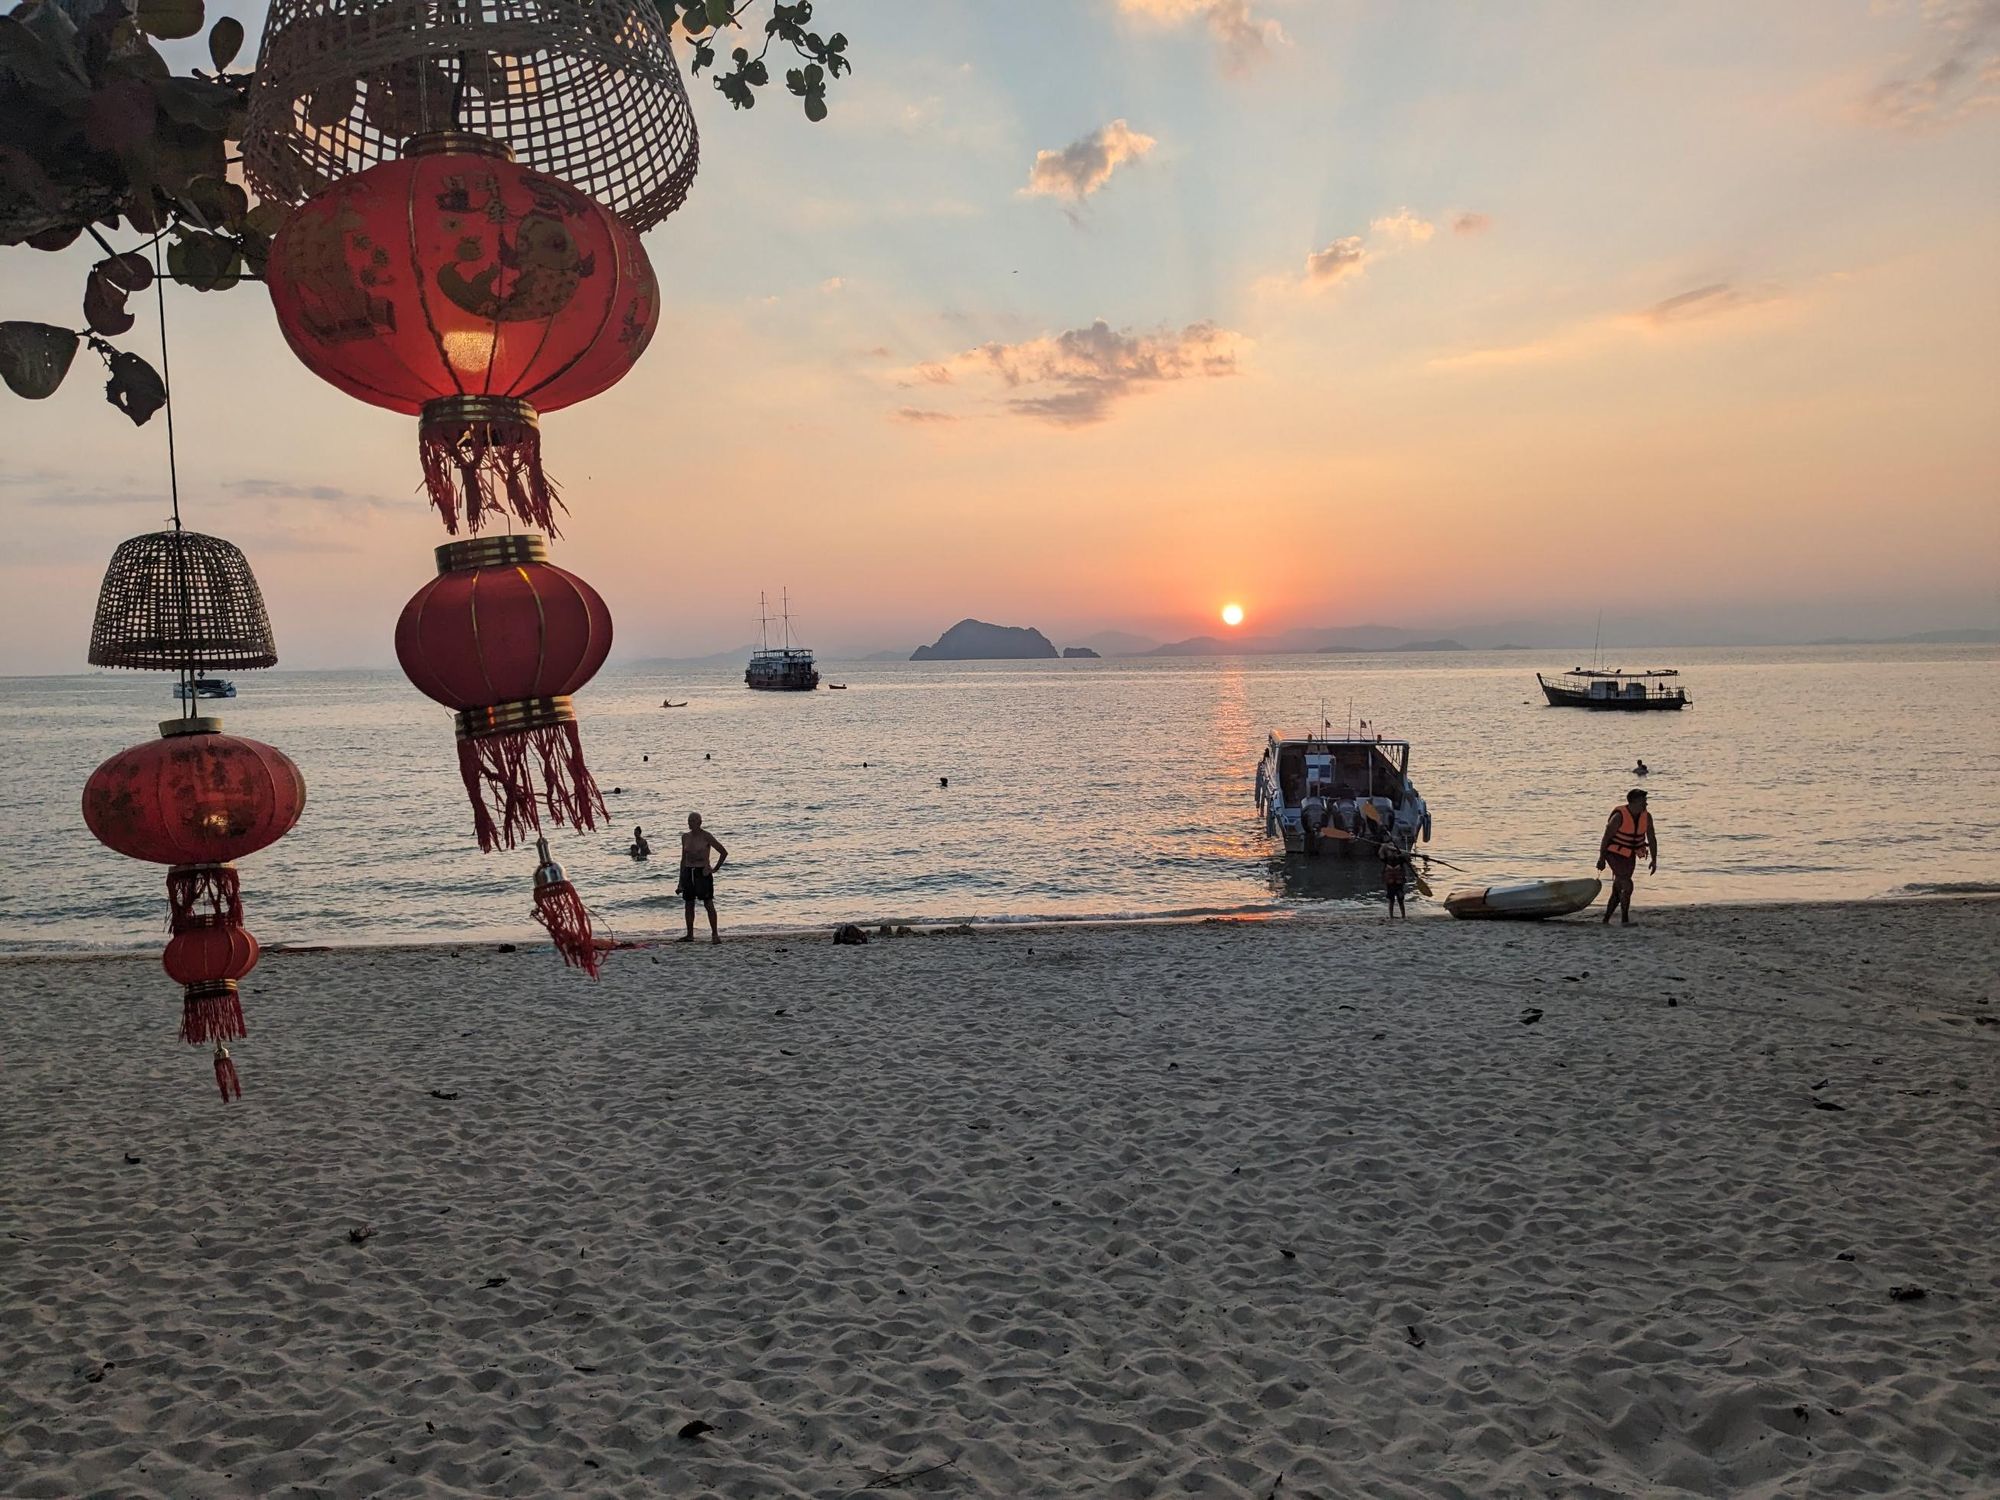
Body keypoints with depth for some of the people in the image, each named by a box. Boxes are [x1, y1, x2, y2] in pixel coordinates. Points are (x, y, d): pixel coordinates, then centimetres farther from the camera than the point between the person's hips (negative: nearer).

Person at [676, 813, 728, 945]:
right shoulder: (685, 837, 10)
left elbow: (724, 852, -3)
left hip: (703, 873, -6)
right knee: (689, 904, 9)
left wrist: (715, 869, -6)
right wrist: (680, 881, 14)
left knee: (708, 903, -7)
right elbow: (683, 859, 16)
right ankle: (690, 935, 17)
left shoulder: (706, 836, -7)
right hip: (688, 873, 6)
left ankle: (715, 934, -5)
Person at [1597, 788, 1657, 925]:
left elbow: (1652, 838, -1)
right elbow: (1606, 837, -17)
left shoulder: (1647, 817, -8)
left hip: (1629, 856, 6)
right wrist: (1601, 858, -15)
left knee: (1618, 890, 8)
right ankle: (1625, 919, -9)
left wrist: (1654, 860, -8)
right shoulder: (1620, 816, -24)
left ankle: (1606, 920, 19)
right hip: (1614, 854, -6)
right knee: (1627, 885, -19)